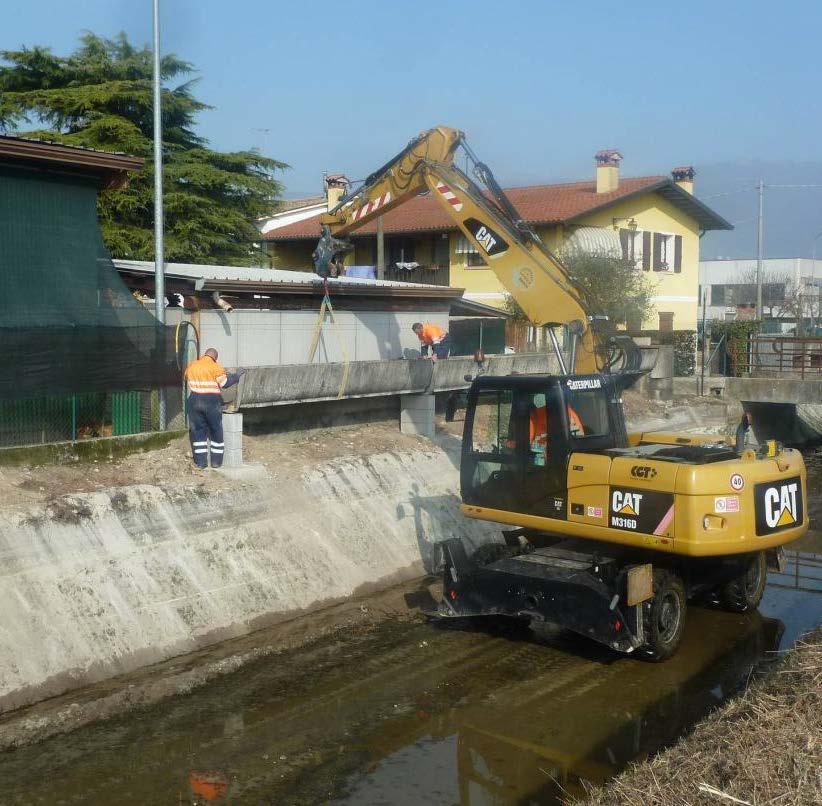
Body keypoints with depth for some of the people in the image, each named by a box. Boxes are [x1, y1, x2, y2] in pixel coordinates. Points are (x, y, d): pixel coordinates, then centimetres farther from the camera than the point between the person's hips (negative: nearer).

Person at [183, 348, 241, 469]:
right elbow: (224, 382, -9)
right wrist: (236, 376, 5)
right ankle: (216, 461, 11)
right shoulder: (215, 367, -7)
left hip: (195, 401, 3)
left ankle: (201, 461, 9)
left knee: (198, 431, 10)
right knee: (216, 431, 9)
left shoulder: (191, 366, 7)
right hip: (212, 402, -3)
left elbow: (187, 378, 20)